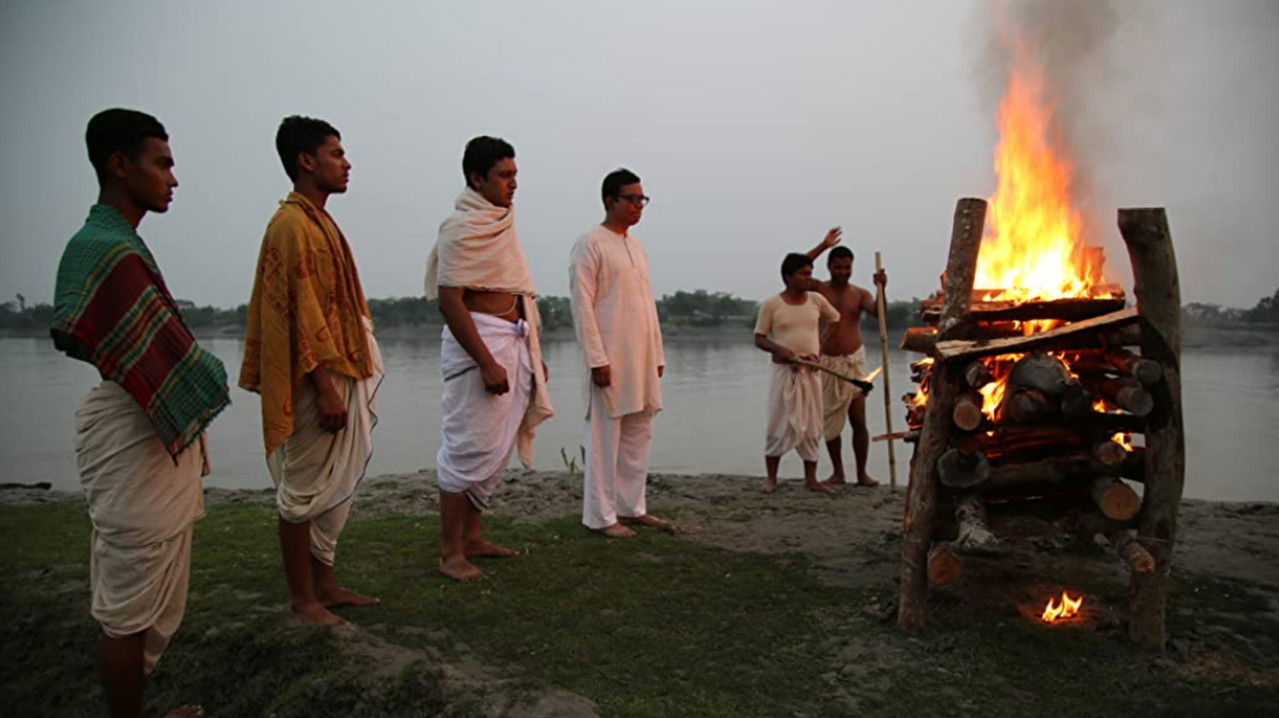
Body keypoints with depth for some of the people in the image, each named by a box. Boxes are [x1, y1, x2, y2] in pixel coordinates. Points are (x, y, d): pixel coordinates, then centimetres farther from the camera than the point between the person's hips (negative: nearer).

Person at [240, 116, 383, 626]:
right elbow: (302, 314, -20)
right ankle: (302, 598, 13)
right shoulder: (293, 225, -14)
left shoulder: (318, 221, 17)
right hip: (317, 379, -10)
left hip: (341, 373, 10)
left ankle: (324, 584, 27)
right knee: (304, 490, 1)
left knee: (334, 488, 16)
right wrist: (325, 388, -22)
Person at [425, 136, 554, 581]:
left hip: (512, 341, 9)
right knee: (469, 448, -5)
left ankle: (471, 538, 26)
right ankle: (450, 553, 6)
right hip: (477, 342, -9)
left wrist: (530, 355, 19)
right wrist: (487, 363, -24)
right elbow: (449, 300, -19)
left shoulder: (499, 223, 16)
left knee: (495, 449, 14)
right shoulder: (461, 227, -12)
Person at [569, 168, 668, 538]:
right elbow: (582, 305, -13)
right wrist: (597, 359, -18)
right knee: (605, 438, -2)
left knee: (638, 436, 12)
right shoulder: (590, 243, -7)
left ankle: (631, 507, 22)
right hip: (610, 358, -8)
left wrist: (658, 354, 14)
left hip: (641, 358, 8)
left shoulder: (637, 245, 17)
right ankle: (601, 516, 7)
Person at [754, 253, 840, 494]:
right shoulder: (771, 305, -5)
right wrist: (779, 349, -20)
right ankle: (771, 478, 12)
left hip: (810, 371, 3)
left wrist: (819, 345, 12)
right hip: (784, 371, -3)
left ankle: (811, 478, 17)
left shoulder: (817, 300, 3)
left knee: (811, 426, 7)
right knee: (779, 425, 0)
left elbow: (835, 319, 20)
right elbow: (759, 338, -4)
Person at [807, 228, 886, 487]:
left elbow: (877, 311, -14)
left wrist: (881, 288, -30)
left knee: (859, 420, -2)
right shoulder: (819, 290, 2)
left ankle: (862, 473, 8)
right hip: (826, 362, 1)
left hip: (853, 361, 0)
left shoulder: (860, 294, 4)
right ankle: (837, 472, 18)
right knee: (829, 420, 7)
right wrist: (823, 246, -15)